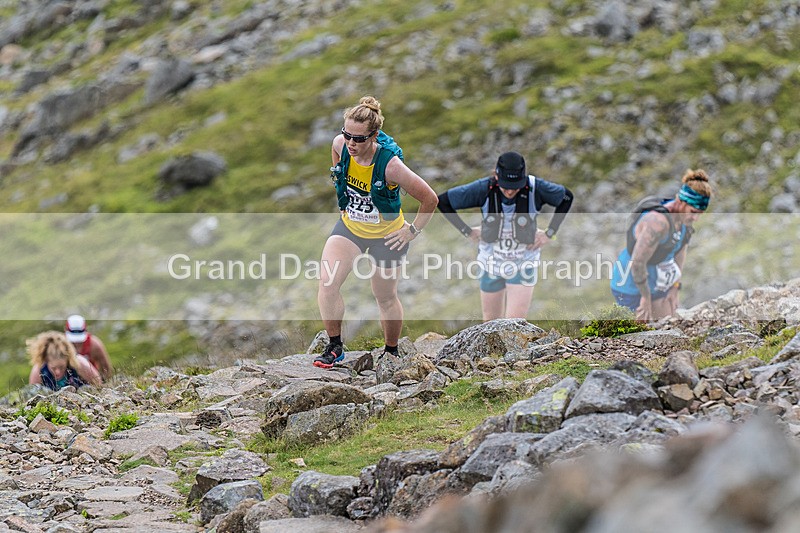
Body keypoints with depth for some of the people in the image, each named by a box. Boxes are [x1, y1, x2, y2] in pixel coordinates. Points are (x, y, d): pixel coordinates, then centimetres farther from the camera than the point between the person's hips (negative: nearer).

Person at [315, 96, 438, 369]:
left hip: (386, 234, -4)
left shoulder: (390, 164, -33)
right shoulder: (340, 144, -19)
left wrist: (413, 230, -10)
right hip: (349, 226, 4)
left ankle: (391, 352, 36)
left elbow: (430, 199, -21)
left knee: (385, 297, 12)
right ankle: (334, 347, 0)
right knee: (327, 282, -16)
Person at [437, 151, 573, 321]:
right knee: (491, 322, 14)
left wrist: (549, 233, -4)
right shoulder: (484, 189, -21)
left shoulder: (536, 188, -21)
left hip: (523, 265, -1)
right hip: (491, 263, 2)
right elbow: (443, 201, -9)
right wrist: (467, 231, -7)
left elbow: (567, 197, -1)